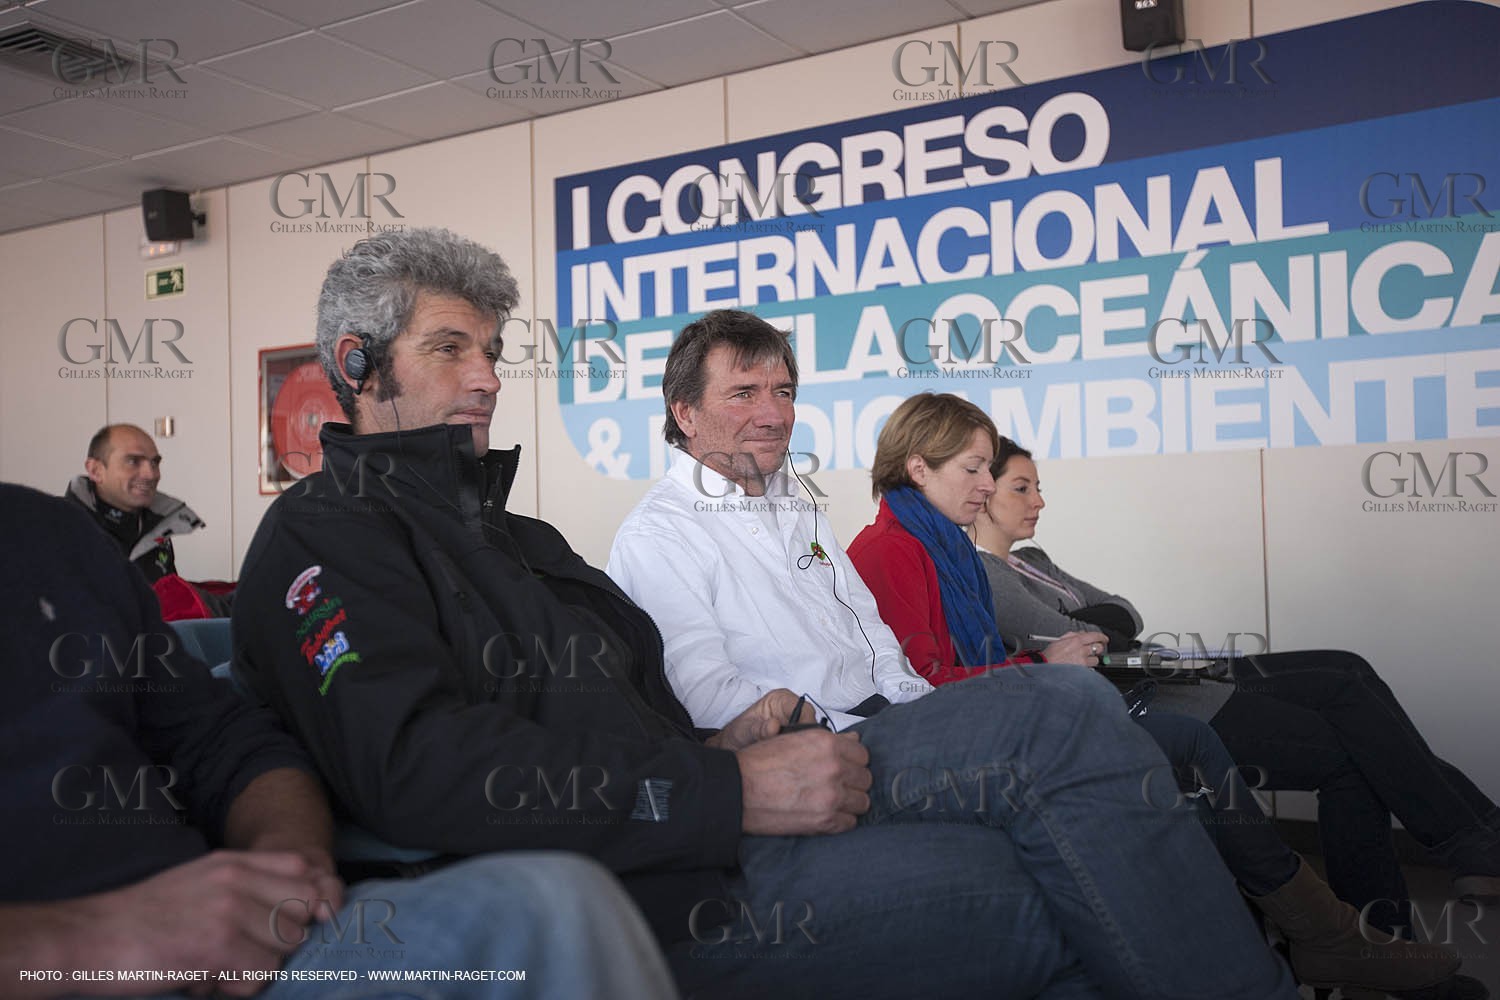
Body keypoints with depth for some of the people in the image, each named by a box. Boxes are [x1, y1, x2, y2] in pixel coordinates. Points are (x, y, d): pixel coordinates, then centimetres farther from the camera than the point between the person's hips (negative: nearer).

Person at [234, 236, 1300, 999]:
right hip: (634, 893, -8)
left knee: (1068, 709, -7)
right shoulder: (324, 538, 0)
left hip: (699, 821, 9)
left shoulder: (512, 535, 28)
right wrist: (727, 792, -20)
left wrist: (715, 745, 1)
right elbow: (425, 772, -18)